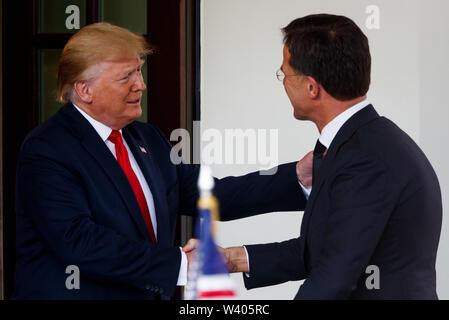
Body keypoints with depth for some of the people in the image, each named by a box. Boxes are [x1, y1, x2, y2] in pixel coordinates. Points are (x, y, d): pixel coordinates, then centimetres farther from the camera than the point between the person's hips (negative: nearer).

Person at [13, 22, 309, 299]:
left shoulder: (148, 139, 11)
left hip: (152, 292, 7)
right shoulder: (46, 151, -14)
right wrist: (179, 264, -26)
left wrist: (297, 177, -3)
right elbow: (78, 241, -25)